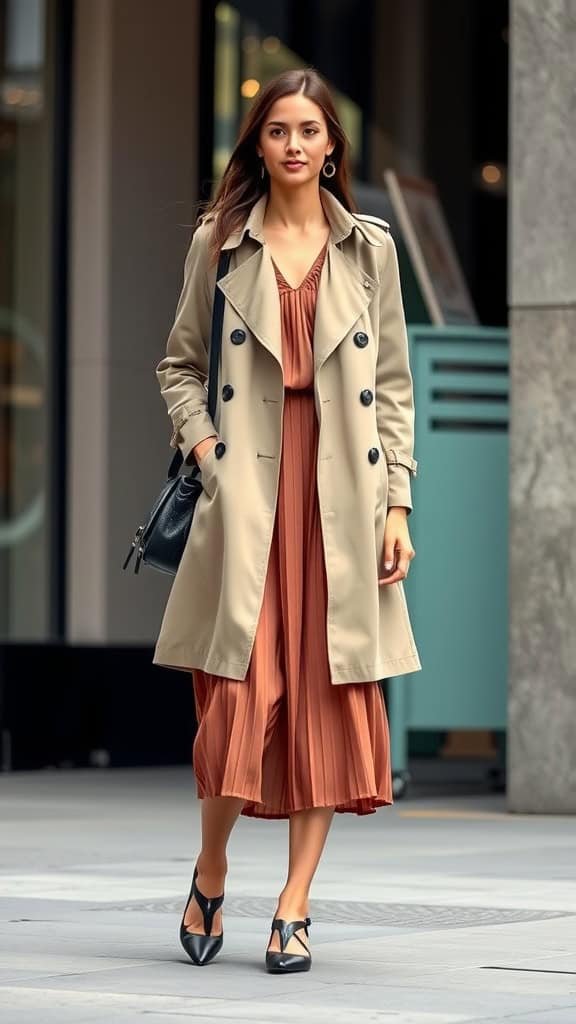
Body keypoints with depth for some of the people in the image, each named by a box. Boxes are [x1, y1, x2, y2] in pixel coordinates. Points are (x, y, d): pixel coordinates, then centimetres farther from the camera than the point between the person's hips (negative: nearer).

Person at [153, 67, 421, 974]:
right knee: (241, 690, -7)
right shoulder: (218, 243, 7)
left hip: (341, 492, 1)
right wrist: (199, 440, -4)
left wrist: (397, 502, 2)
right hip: (248, 488, -1)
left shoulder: (370, 248, 9)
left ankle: (295, 905, 4)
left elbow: (394, 386, 9)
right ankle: (211, 874, 16)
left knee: (330, 692, -2)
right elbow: (180, 362, 14)